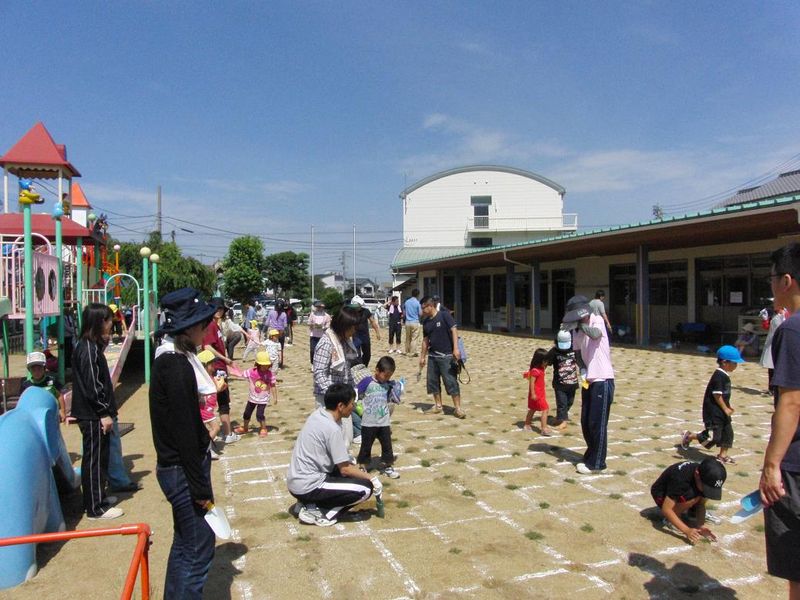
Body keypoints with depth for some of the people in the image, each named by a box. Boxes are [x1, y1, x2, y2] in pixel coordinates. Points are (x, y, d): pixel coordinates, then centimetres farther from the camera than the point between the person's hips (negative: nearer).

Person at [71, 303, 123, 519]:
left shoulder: (90, 346, 12)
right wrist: (105, 413, -18)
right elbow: (93, 385, -21)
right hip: (93, 416, -10)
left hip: (94, 414, 10)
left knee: (98, 458, 19)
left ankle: (98, 497, 31)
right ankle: (95, 508, 7)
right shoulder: (89, 349, -18)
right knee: (94, 459, -1)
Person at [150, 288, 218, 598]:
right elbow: (183, 432, -23)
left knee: (185, 543, 22)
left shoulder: (173, 358, 7)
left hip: (178, 466, 10)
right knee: (198, 549, 1)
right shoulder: (176, 367, -23)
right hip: (183, 469, -10)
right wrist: (201, 488, -19)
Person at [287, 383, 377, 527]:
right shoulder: (332, 429, -22)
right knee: (365, 488, -10)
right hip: (307, 486, -9)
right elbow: (345, 469, -14)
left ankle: (306, 503, 13)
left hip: (295, 481, 9)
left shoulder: (318, 413, 3)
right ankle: (318, 512, -5)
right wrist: (371, 479, -4)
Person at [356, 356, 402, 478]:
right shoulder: (367, 382, -11)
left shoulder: (389, 385, 3)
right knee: (366, 446, 9)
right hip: (368, 423, -4)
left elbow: (397, 401, 9)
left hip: (384, 423, 4)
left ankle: (387, 466, 26)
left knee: (387, 445, 10)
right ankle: (363, 466, 25)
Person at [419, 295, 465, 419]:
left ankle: (458, 408, 1)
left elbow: (454, 330, -13)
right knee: (433, 381, 9)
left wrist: (456, 348, -21)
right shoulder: (426, 322, 10)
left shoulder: (444, 315, -9)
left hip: (447, 355, -7)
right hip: (432, 356, 7)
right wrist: (422, 356, 16)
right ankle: (438, 405, 24)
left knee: (451, 381, -6)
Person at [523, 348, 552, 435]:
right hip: (537, 395, -10)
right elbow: (531, 382, -25)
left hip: (540, 394, 10)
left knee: (532, 409, 19)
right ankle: (544, 428, -10)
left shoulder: (541, 369, 6)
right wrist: (533, 394, -25)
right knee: (545, 410, -10)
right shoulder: (535, 371, -23)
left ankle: (527, 425, 30)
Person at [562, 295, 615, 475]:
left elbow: (595, 334, -33)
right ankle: (591, 456, 29)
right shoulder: (577, 331, 8)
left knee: (597, 424, -2)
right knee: (586, 423, 13)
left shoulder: (597, 320, -11)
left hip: (603, 380, -7)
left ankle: (596, 463, 8)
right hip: (588, 380, 7)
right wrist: (583, 368, -1)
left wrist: (580, 324, -20)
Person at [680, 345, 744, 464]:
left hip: (721, 410, 10)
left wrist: (727, 407, 14)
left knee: (728, 432, 13)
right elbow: (717, 395, -21)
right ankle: (689, 436, 11)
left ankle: (723, 455, 24)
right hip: (713, 411, -10)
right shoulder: (719, 376, -20)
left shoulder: (724, 375, 10)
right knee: (713, 436, -7)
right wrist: (725, 409, -15)